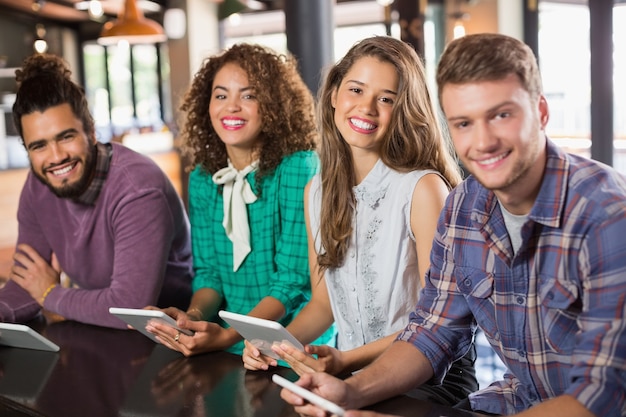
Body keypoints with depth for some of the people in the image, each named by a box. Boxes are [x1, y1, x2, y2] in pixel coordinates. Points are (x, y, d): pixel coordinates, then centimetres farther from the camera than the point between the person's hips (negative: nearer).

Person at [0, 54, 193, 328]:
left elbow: (130, 308, -30)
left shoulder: (137, 189, -26)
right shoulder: (38, 185, -3)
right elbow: (26, 283, 3)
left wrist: (52, 295, -14)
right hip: (99, 333, 5)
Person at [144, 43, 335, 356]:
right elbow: (208, 270, 9)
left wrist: (228, 337, -26)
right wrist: (193, 315, -13)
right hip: (228, 345, 5)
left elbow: (293, 281, -15)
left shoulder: (299, 169, -13)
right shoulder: (203, 178, 6)